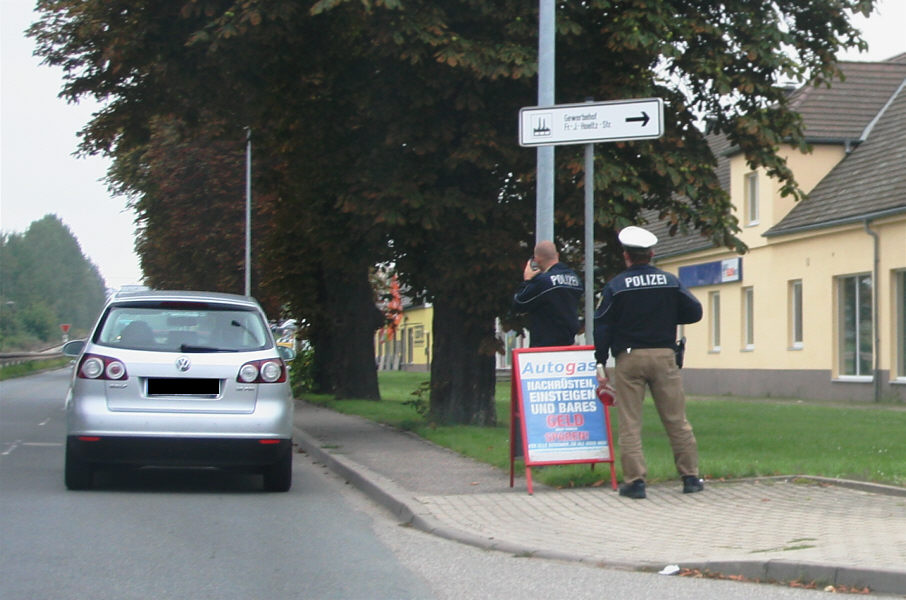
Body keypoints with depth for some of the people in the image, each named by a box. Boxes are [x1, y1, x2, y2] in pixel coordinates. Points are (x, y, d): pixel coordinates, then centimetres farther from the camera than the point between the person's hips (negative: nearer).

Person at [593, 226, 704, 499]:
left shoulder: (616, 286, -2)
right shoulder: (670, 282, 4)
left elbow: (602, 326, -3)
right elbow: (694, 311, 6)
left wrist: (600, 363, 1)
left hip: (629, 357, -2)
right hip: (664, 356, 2)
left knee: (630, 423, 1)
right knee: (677, 420, 8)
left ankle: (634, 481, -3)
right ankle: (691, 476, 10)